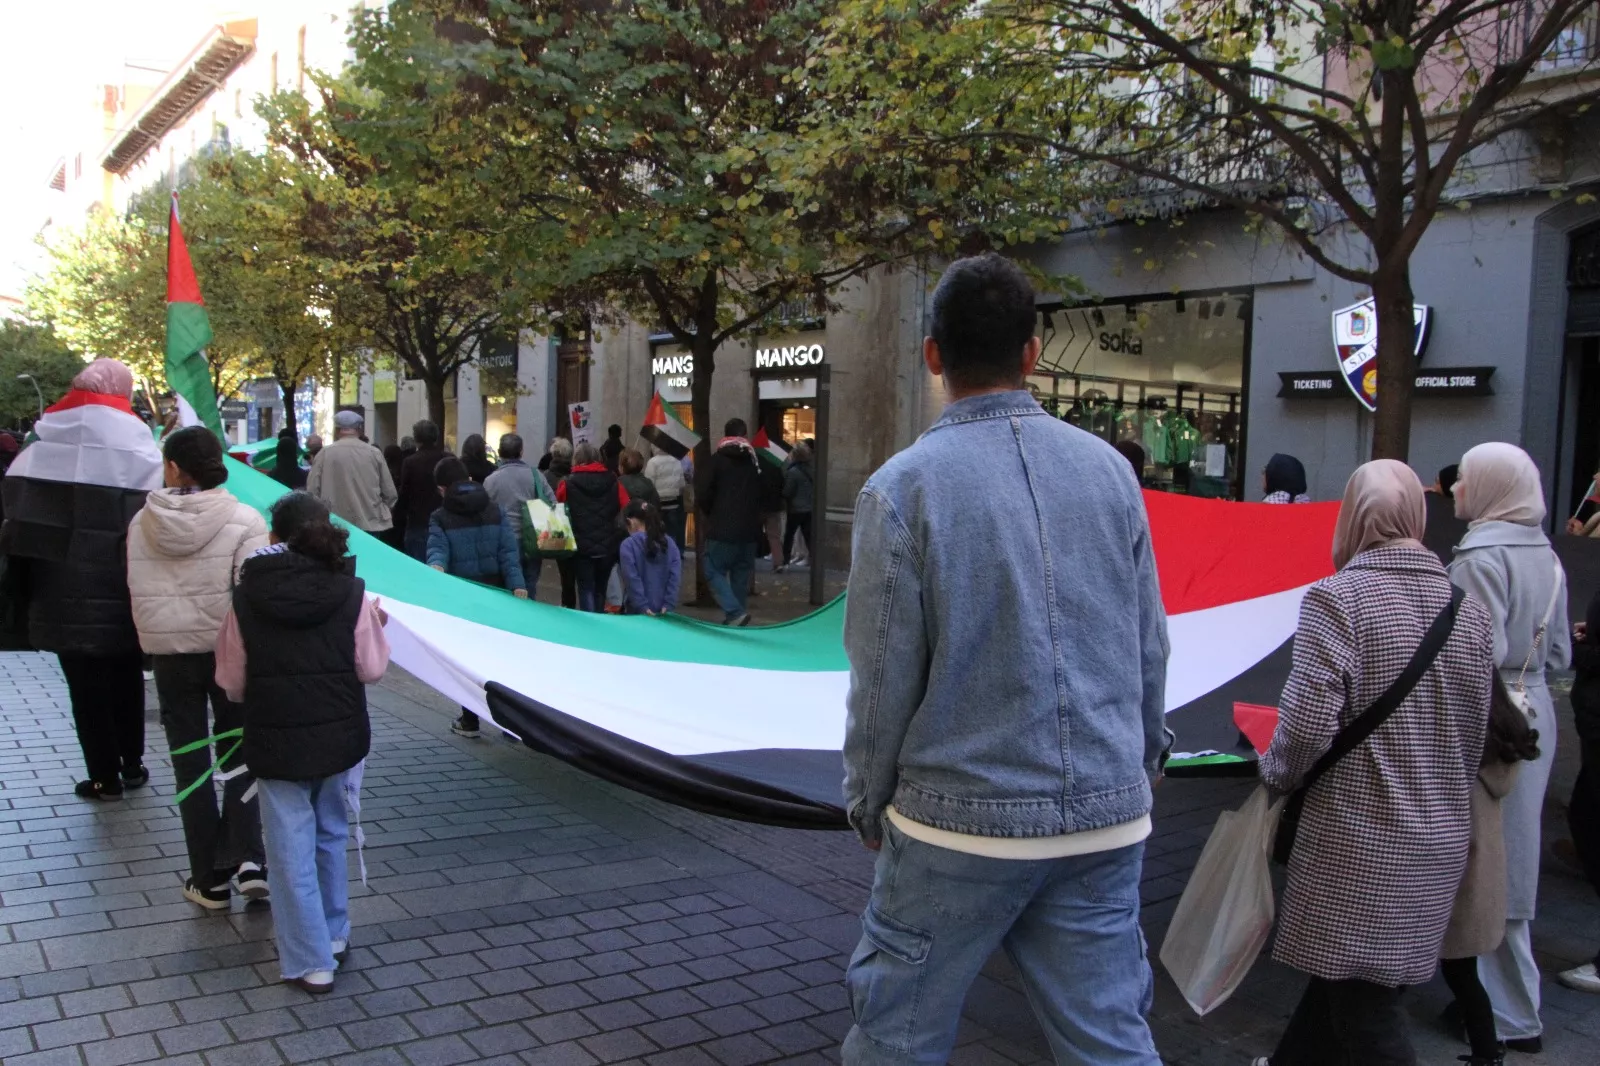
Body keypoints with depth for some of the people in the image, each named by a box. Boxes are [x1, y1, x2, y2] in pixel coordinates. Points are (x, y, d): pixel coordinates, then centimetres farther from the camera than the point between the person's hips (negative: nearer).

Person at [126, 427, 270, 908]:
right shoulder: (244, 519, -11)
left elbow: (136, 589, 4)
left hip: (168, 651, 2)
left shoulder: (142, 522, -1)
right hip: (228, 649, -1)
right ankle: (248, 859, -1)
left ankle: (209, 879, 13)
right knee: (237, 754, 14)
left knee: (190, 763, 10)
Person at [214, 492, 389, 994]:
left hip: (276, 742, -2)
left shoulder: (246, 598, -8)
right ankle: (334, 935, 35)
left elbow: (232, 683, -1)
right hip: (340, 738, 2)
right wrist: (376, 626, 14)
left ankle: (312, 963, 15)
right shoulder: (351, 594, -9)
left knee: (291, 849, 8)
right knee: (331, 835, 22)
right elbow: (371, 670, -3)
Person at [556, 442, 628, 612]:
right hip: (608, 546, 3)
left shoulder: (569, 483, -3)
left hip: (582, 546, -2)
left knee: (586, 590, 4)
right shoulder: (613, 482, 2)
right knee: (600, 589, 18)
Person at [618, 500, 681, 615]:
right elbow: (675, 575, -2)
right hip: (664, 610, 4)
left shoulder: (628, 545, -8)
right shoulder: (669, 542, 4)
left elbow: (632, 579, -14)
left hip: (639, 612, -4)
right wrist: (669, 604, -4)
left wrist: (642, 607, -12)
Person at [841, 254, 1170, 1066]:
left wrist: (868, 803, 7)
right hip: (1106, 818, 4)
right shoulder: (1109, 468, 1)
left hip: (962, 818, -4)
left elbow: (884, 678, -9)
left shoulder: (902, 487, -12)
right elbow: (1149, 647, 8)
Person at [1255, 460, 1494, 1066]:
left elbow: (1308, 724, -20)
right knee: (1348, 979, 22)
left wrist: (1275, 775, -1)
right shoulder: (1468, 608, 4)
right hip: (1442, 841, 7)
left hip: (1357, 839, -7)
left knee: (1362, 1000, 3)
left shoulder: (1336, 597, -15)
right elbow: (1475, 735, 10)